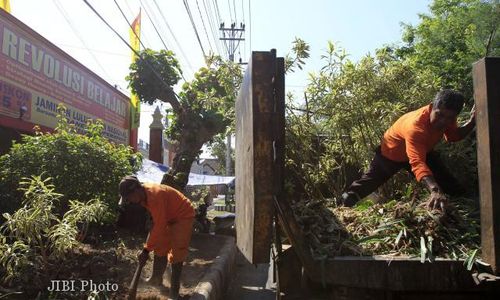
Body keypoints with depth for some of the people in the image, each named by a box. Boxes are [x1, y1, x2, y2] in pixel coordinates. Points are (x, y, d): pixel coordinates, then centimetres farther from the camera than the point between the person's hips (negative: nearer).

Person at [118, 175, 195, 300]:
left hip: (183, 216, -9)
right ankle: (157, 278, 32)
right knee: (160, 248, 15)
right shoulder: (144, 193, -7)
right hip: (168, 218, 9)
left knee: (176, 254, -10)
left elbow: (159, 227, -32)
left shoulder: (155, 195, -34)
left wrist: (146, 250, -28)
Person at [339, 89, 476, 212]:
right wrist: (435, 190, -75)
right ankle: (343, 204, 20)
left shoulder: (445, 115, -23)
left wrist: (472, 121, -23)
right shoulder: (415, 125, -46)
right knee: (369, 181, 3)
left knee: (452, 186, -2)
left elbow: (454, 135, -2)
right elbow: (417, 162, -58)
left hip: (422, 151, 6)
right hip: (391, 153, -6)